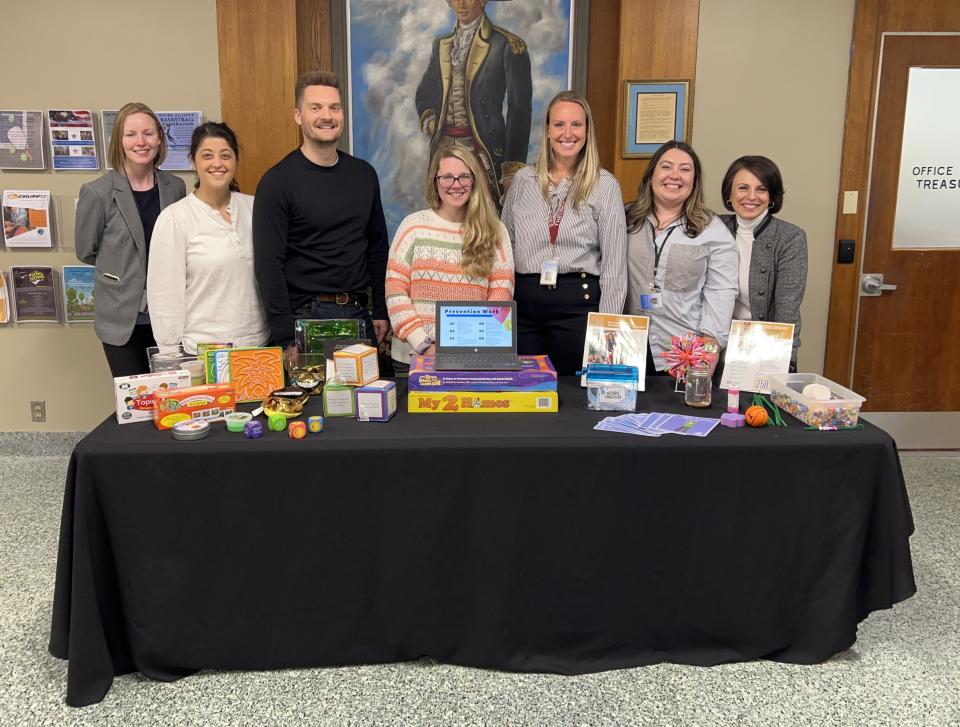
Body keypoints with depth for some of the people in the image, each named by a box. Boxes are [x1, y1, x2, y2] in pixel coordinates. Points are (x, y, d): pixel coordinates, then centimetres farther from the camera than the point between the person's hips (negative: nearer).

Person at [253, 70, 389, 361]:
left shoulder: (364, 174, 9)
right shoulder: (277, 182, -8)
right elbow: (269, 266, -12)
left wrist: (382, 311, 10)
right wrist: (285, 338, -16)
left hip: (359, 315, 5)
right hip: (306, 317, -5)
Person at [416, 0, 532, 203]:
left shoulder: (507, 45, -4)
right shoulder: (441, 44, 15)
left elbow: (519, 109, -6)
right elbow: (424, 93, 27)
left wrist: (512, 169, -11)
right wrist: (428, 120, 4)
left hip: (481, 148, -5)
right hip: (443, 146, 5)